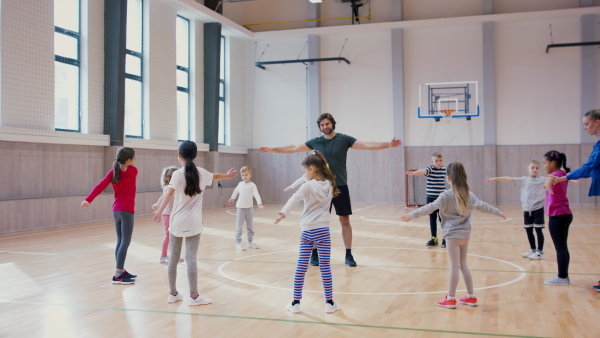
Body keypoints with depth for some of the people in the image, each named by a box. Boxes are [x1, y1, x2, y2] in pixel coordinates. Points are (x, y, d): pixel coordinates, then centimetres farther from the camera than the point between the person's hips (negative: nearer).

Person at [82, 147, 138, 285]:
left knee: (120, 242, 13)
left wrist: (88, 199, -13)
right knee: (125, 242, -8)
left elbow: (100, 186, -8)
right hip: (127, 211, -6)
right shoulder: (133, 171, -6)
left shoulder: (113, 172, 4)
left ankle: (121, 271, 20)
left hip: (116, 210, 6)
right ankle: (118, 275, -14)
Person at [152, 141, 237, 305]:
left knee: (174, 258, 9)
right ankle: (194, 296, 1)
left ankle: (173, 293, 20)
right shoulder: (202, 173, 6)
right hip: (193, 223, 1)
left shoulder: (178, 174, -6)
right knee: (191, 258, -1)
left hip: (177, 222, -1)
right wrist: (227, 175, 50)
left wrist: (160, 211, -33)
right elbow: (215, 176, 29)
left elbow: (170, 193, -23)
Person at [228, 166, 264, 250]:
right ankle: (238, 243, 2)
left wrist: (260, 204, -33)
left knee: (250, 226, 8)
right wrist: (232, 198, 39)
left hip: (249, 208, -1)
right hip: (241, 208, 1)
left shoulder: (252, 185, -7)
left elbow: (256, 195, -18)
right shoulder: (240, 184, 4)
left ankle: (250, 242, 18)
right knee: (239, 226, -2)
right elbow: (236, 191, 25)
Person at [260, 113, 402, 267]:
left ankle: (348, 255, 12)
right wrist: (272, 149, 8)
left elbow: (367, 145, -9)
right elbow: (294, 148, 10)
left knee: (345, 221, 3)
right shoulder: (315, 142, 4)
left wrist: (389, 144, -21)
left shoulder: (344, 139, -2)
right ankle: (315, 253, 15)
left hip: (340, 186, -1)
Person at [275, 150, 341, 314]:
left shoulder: (307, 186, -9)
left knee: (301, 267, 4)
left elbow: (295, 198, -26)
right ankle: (329, 303, 10)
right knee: (325, 267, 5)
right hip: (322, 230, 3)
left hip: (307, 231, -2)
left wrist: (284, 212, -39)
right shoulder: (329, 185, 4)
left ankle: (296, 303, 9)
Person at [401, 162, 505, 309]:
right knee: (463, 265, 17)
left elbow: (430, 207, -23)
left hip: (453, 235, -6)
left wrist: (412, 215, -27)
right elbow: (483, 206, 16)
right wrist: (499, 213, 32)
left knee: (454, 266, -1)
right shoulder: (469, 195, 5)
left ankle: (450, 299, 8)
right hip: (465, 235, 6)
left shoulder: (446, 196, -13)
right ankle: (470, 296, 23)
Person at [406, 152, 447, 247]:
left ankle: (445, 238, 12)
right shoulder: (430, 169, -9)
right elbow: (423, 171, -32)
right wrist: (414, 173, -53)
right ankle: (434, 238, 19)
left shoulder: (444, 169, 2)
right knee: (432, 219, 8)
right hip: (431, 198, -1)